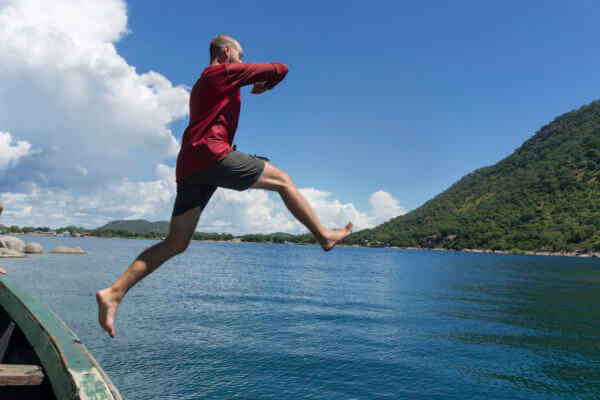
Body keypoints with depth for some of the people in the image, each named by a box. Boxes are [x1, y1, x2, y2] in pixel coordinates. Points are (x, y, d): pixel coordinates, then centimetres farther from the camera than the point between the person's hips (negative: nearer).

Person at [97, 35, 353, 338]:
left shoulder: (200, 85, 33)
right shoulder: (227, 72, 7)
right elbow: (280, 68, 9)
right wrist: (264, 86, 31)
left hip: (189, 166, 9)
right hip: (211, 153, -8)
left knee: (175, 244, 5)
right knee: (282, 180, 5)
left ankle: (114, 293, 0)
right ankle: (324, 236, 9)